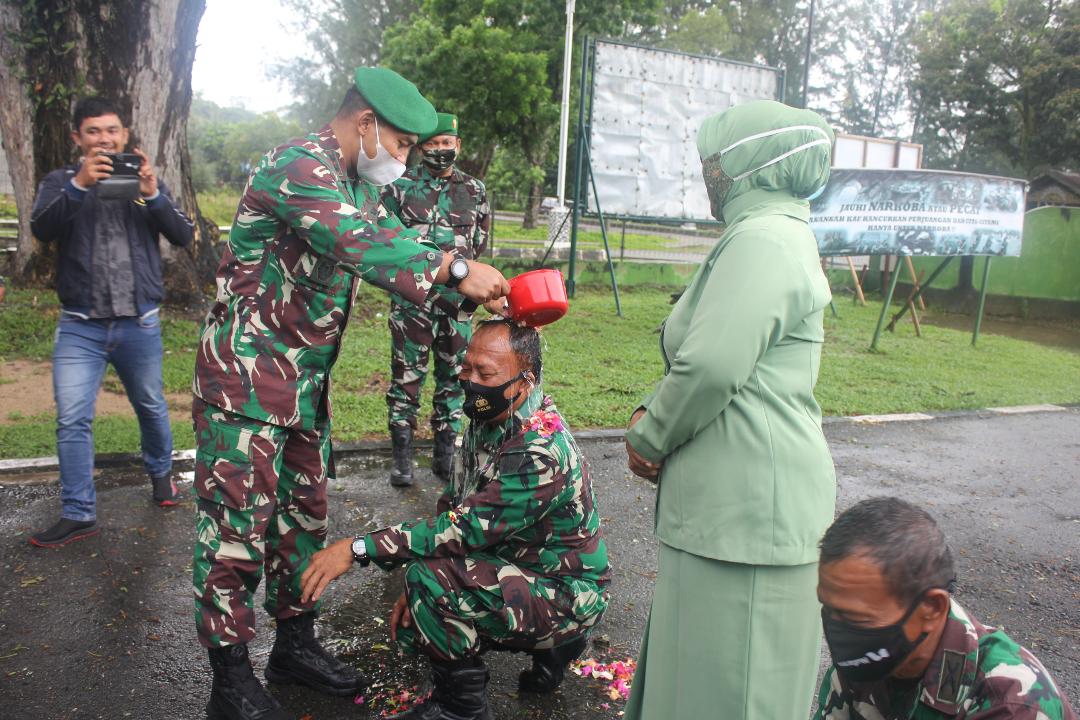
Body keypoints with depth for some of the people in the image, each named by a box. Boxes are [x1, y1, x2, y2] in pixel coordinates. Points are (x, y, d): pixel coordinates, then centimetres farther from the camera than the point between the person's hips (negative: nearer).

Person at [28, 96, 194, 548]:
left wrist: (153, 194, -22)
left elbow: (182, 236, -5)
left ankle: (160, 472, 40)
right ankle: (78, 514, 6)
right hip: (80, 327, -1)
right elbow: (41, 229, -14)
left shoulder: (145, 179, 7)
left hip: (140, 324, 1)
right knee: (72, 420, -4)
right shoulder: (61, 181, 4)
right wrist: (79, 185, -29)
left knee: (151, 407, 16)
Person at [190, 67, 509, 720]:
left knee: (304, 513, 16)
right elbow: (362, 246, -34)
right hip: (249, 377, -10)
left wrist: (480, 295, -4)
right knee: (237, 525, -1)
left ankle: (296, 644, 31)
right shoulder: (298, 167, -18)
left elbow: (395, 243, 10)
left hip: (307, 381, 10)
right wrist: (455, 268, -40)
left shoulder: (358, 185, 14)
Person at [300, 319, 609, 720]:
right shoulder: (487, 421, -1)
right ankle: (552, 645, 18)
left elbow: (468, 527, -33)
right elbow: (453, 509, 3)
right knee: (410, 628, 10)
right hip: (514, 567, 9)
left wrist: (359, 548, -31)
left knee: (433, 579, -28)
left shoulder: (540, 450, -31)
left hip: (565, 595, -9)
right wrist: (416, 593, -7)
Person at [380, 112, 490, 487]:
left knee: (454, 377, 8)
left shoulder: (475, 190, 10)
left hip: (458, 300, 3)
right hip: (412, 298, -2)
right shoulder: (400, 186, 3)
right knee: (407, 375, 0)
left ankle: (445, 452, 20)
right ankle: (402, 455, 10)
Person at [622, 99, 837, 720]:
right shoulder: (775, 236, 18)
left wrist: (649, 438, -8)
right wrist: (652, 412, 5)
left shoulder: (763, 240, -17)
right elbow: (709, 358, 21)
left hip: (750, 509, -10)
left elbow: (712, 367, -25)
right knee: (700, 664, 22)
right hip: (742, 499, 10)